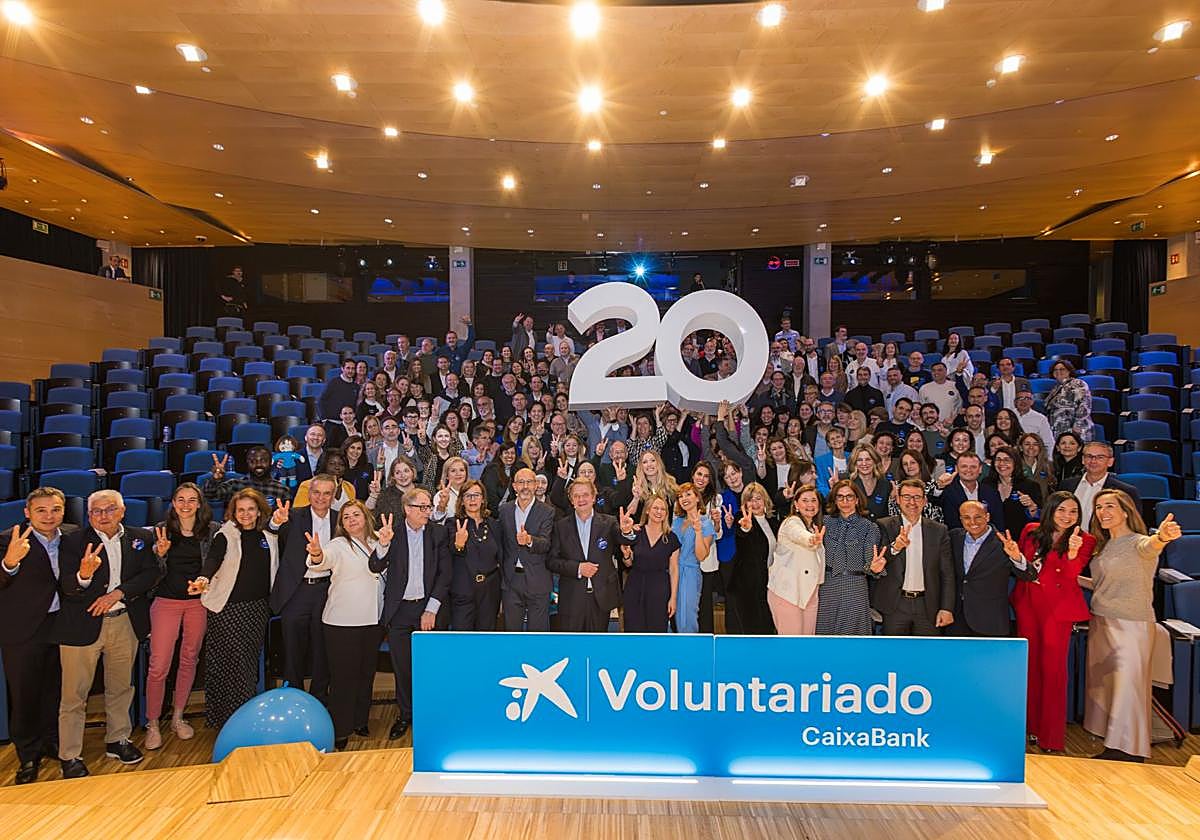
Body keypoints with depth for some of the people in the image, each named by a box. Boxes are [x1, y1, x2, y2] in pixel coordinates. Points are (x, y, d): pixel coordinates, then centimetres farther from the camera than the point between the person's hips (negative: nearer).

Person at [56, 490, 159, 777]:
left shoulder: (140, 538, 3)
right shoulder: (73, 541, -6)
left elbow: (150, 574, -3)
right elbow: (67, 587, -13)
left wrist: (117, 593, -14)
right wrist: (84, 575, -35)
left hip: (126, 623, 3)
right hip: (83, 625, -3)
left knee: (121, 687, 17)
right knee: (74, 694, 3)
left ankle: (117, 740, 34)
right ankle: (70, 756, 15)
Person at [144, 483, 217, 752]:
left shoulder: (211, 531, 0)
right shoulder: (162, 529, 0)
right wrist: (160, 552, -15)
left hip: (198, 602, 1)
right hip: (166, 601, -1)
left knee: (189, 660, 11)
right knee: (158, 666, -3)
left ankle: (178, 717, 27)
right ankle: (152, 724, 13)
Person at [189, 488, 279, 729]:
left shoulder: (269, 537, 9)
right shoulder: (225, 536, -3)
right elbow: (213, 559, -22)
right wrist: (204, 579, -38)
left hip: (258, 609, 4)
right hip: (228, 609, -4)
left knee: (251, 661, 7)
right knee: (232, 662, -5)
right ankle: (228, 718, 7)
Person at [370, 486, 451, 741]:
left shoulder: (438, 533, 1)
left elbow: (445, 574, 0)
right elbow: (375, 568, -6)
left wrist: (431, 609, -7)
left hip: (429, 608, 0)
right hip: (399, 610, 1)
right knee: (402, 666, 10)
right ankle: (405, 714, 28)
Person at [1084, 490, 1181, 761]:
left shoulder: (1139, 543, -13)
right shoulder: (1103, 546, 11)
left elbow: (1150, 547, -39)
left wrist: (1162, 537, -62)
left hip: (1131, 626, -8)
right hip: (1100, 624, 8)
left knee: (1128, 687, -2)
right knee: (1103, 685, 13)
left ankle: (1128, 751, 9)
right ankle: (1111, 746, 24)